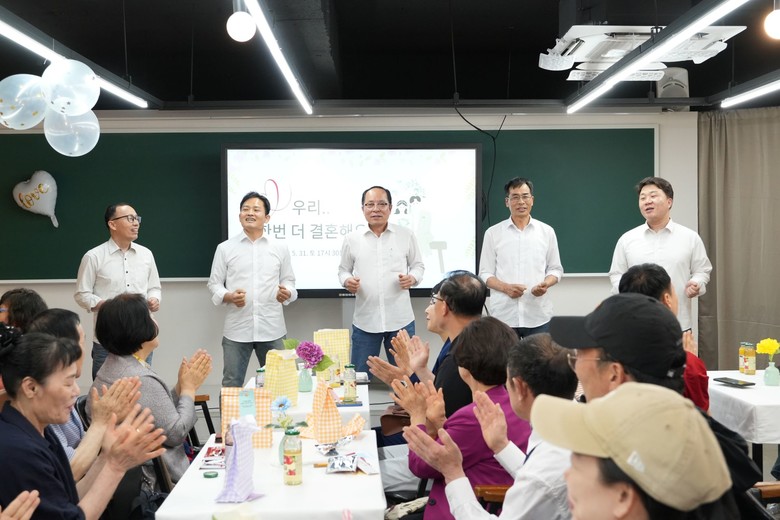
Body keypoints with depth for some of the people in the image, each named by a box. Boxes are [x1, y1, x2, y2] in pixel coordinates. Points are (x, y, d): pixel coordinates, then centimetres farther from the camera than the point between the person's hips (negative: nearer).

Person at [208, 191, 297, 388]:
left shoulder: (280, 248, 8)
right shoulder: (225, 248, 4)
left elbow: (288, 281, 12)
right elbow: (214, 284, 6)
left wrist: (287, 293, -10)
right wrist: (229, 296, -14)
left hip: (272, 329, 1)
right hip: (237, 330, -1)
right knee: (231, 385, 5)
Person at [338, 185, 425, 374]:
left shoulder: (406, 235, 3)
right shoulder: (352, 239, 4)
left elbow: (418, 266, 11)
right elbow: (343, 270, 13)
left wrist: (413, 278, -11)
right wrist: (347, 281, -9)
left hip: (400, 320, 0)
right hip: (365, 321, 0)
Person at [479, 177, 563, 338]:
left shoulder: (547, 232, 10)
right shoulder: (493, 233, 7)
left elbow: (555, 269, 14)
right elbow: (485, 273, 7)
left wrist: (545, 284, -9)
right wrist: (505, 287, -13)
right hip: (503, 316, -1)